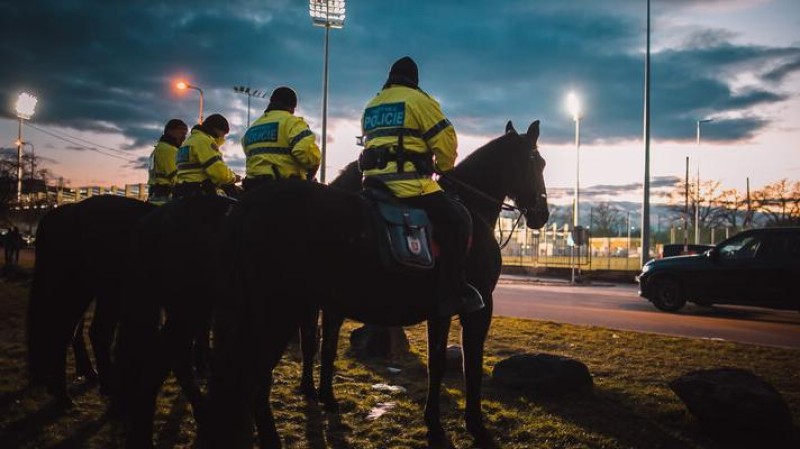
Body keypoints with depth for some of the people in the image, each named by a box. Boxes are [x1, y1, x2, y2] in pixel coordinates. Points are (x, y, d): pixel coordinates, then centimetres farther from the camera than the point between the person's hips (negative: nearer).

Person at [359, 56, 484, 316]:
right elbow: (446, 140, -3)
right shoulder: (418, 100, 2)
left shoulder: (371, 106, 24)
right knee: (457, 220, -4)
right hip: (407, 181, -8)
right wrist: (444, 168, 15)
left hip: (374, 181, 8)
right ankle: (454, 294, -9)